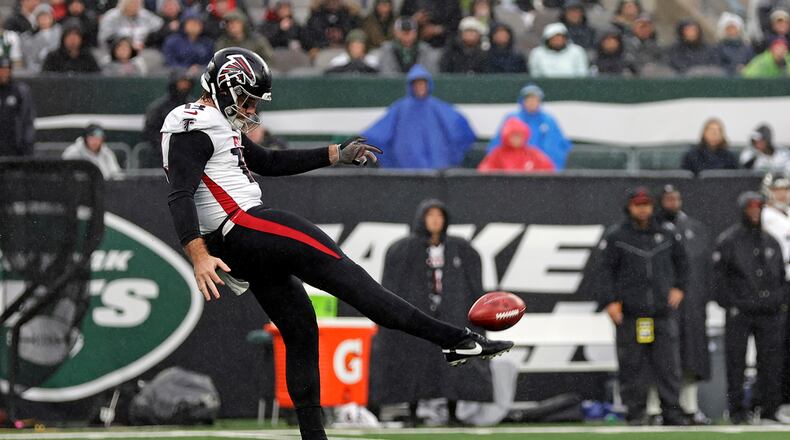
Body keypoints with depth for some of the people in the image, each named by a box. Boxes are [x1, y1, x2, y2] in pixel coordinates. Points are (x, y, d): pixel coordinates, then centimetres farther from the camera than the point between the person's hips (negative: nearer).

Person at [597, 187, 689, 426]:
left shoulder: (667, 235, 12)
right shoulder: (615, 237, 3)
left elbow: (682, 262, 25)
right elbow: (606, 271, -1)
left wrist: (679, 288, 11)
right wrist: (609, 301, -11)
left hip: (663, 311, 2)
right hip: (629, 313, -2)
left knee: (668, 365, -1)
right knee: (631, 366, -1)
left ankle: (672, 413, 2)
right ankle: (634, 413, 4)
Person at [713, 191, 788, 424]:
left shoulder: (771, 241, 16)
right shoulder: (728, 241, 2)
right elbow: (719, 277, -2)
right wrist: (730, 304, -10)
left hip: (770, 313, 4)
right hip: (740, 313, -4)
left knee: (771, 362, 3)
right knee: (736, 362, -3)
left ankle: (768, 408, 10)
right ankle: (737, 409, 3)